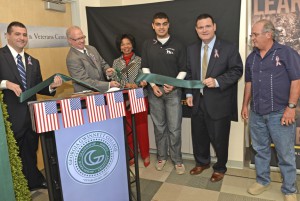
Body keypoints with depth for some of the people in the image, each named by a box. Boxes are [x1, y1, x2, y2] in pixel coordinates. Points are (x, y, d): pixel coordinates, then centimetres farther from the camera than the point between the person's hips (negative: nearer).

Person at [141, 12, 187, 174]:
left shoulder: (177, 45, -1)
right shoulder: (147, 45, 5)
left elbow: (183, 70, 0)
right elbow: (145, 68, 5)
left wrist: (174, 84, -15)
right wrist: (153, 85, -8)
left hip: (173, 91, -2)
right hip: (154, 90, 2)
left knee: (174, 128, 1)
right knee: (159, 126, 11)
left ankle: (177, 160, 16)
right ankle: (161, 157, 26)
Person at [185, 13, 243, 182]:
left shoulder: (229, 48, -5)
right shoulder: (192, 49, 10)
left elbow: (237, 70, -8)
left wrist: (217, 81, -21)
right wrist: (189, 93, 4)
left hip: (219, 102, -4)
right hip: (198, 101, 5)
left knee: (219, 138, 7)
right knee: (198, 135, 16)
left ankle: (220, 168, 30)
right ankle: (202, 162, 39)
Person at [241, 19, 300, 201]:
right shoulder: (252, 57, 10)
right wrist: (245, 105, 13)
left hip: (279, 113, -5)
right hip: (256, 113, 5)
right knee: (260, 149, 16)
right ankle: (263, 181, 34)